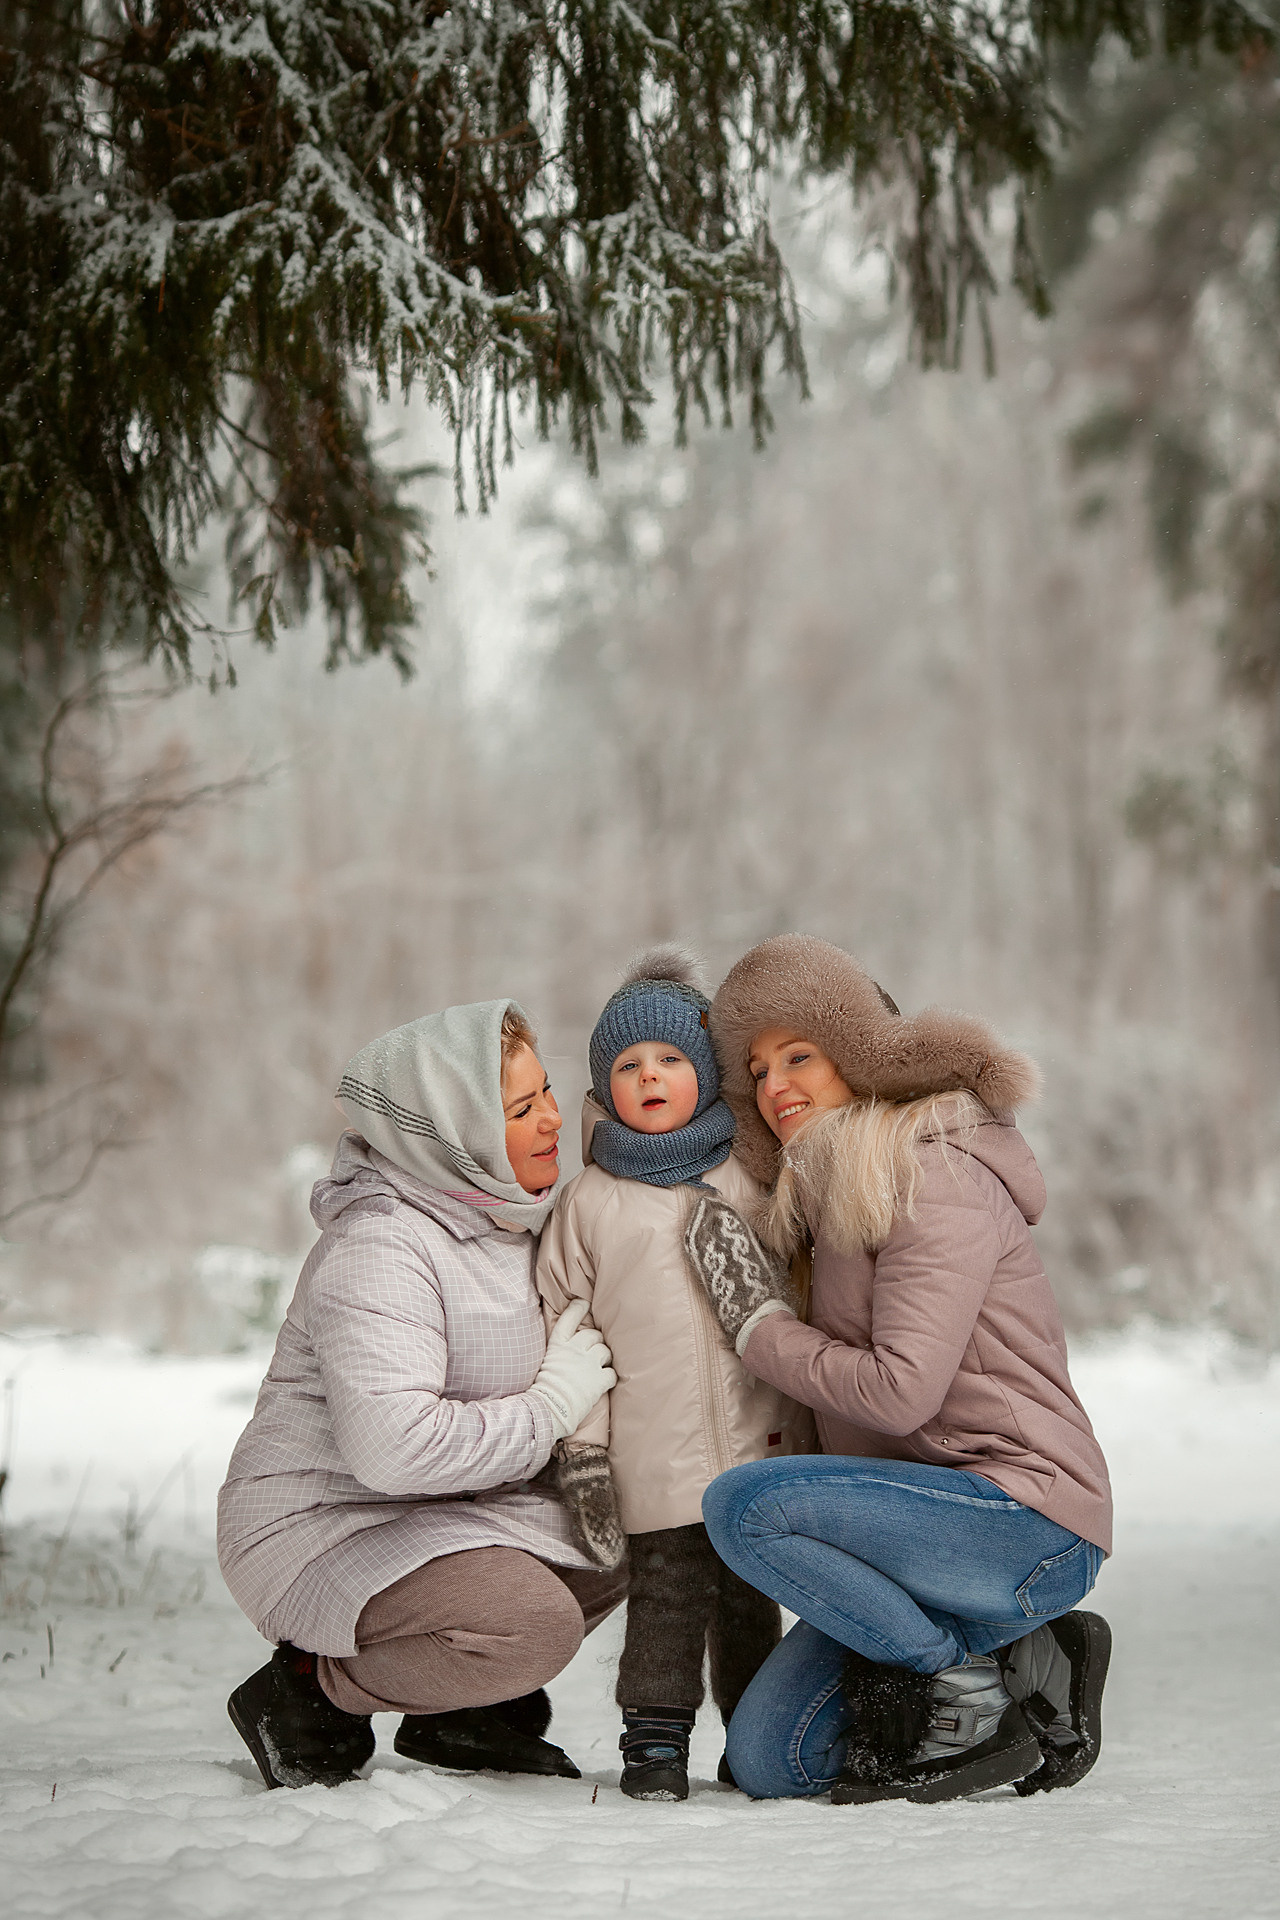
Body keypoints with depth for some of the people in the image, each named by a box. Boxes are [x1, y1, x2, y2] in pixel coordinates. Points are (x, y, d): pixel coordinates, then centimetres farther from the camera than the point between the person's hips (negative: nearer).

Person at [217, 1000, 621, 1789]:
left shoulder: (508, 1215, 6)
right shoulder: (377, 1249, -24)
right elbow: (392, 1445, -36)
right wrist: (552, 1406, -23)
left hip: (438, 1514, 9)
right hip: (318, 1528, -9)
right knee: (533, 1623, -29)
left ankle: (466, 1714, 13)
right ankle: (310, 1693, -5)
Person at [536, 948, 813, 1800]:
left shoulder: (752, 1184, 9)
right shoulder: (592, 1202, 6)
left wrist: (808, 1421, 10)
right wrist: (581, 1443, -1)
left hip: (759, 1440, 2)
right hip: (653, 1450, -2)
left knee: (750, 1594, 9)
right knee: (665, 1590, -5)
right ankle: (656, 1739, 4)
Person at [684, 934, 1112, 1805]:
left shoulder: (937, 1176, -12)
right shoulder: (834, 1193, 18)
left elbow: (899, 1390, -21)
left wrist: (759, 1323, -8)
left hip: (1032, 1527, -9)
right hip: (944, 1520, 9)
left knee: (742, 1503, -25)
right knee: (768, 1763, -1)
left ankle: (969, 1691, -11)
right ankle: (1020, 1663, 9)